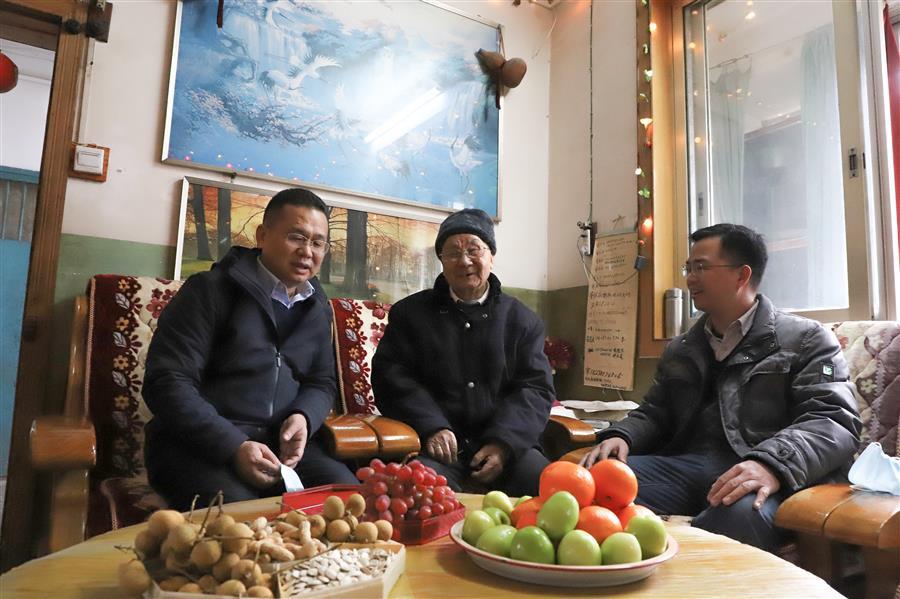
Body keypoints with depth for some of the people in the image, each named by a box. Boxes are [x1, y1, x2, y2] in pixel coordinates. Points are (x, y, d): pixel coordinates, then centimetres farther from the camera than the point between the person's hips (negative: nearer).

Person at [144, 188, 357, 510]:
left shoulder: (317, 307, 14)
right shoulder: (210, 290, -5)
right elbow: (167, 382, -12)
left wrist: (303, 417, -6)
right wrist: (233, 446, -23)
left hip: (280, 442, 5)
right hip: (198, 443, -5)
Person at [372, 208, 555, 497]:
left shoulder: (523, 320, 11)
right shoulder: (409, 312, 10)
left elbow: (535, 388, 5)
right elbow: (390, 374, 2)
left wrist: (504, 442, -12)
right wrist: (432, 427, -13)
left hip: (505, 442, 3)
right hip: (437, 444, -2)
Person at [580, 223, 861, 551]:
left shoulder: (806, 339, 9)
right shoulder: (680, 349, 25)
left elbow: (834, 422, -4)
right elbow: (654, 413, 25)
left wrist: (771, 464, -25)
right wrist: (621, 437, 1)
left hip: (756, 478, -4)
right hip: (683, 465, 5)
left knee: (739, 514, -40)